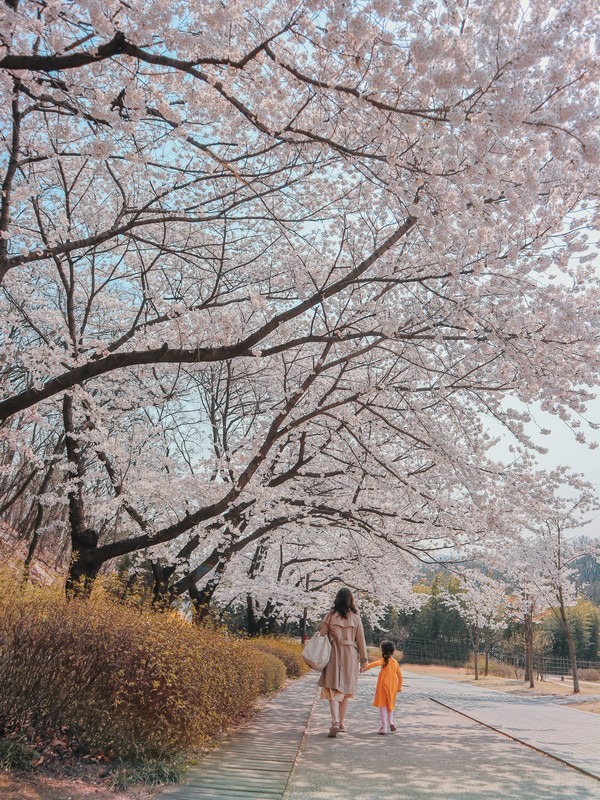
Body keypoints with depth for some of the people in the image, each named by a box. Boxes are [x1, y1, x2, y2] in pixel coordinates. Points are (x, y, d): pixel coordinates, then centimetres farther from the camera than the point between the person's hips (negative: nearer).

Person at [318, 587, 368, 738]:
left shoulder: (331, 615, -4)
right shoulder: (355, 617, 0)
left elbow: (321, 634, -3)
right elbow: (360, 639, 4)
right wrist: (363, 658, 12)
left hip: (334, 654, -2)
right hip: (351, 655, 2)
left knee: (333, 688, -2)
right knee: (346, 689, 14)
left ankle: (335, 721, -18)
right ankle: (342, 723, 22)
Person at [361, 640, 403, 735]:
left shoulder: (383, 660, -4)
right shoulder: (395, 662, 9)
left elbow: (377, 663, -27)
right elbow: (400, 675, 12)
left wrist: (367, 667, -39)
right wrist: (399, 687, 24)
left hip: (383, 685, -4)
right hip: (393, 687, 4)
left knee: (382, 706, -1)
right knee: (390, 705, 25)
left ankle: (384, 727, -6)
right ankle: (390, 721, 17)